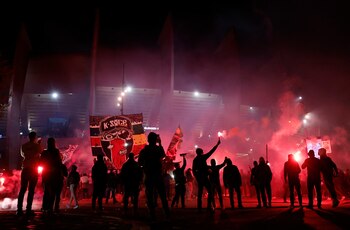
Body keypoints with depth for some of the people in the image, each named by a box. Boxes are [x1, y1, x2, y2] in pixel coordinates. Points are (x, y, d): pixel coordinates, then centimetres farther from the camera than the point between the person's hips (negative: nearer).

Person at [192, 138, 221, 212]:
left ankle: (199, 207, 7)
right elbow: (211, 151, -3)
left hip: (199, 177, 7)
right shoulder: (202, 157, -6)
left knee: (200, 192, 11)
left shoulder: (195, 160, 10)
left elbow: (194, 170, 10)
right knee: (210, 191, -4)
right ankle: (209, 206, -14)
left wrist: (197, 177, 17)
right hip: (204, 177, -7)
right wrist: (217, 144, 4)